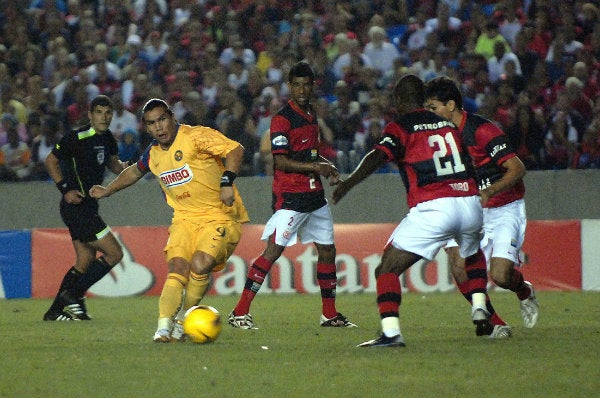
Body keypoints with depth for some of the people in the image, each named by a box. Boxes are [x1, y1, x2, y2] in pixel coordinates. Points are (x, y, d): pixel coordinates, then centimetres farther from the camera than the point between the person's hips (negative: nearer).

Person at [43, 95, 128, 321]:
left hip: (88, 207, 9)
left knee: (85, 262, 12)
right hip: (76, 207, -9)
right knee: (114, 253, -10)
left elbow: (113, 165, 23)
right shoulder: (76, 138, -15)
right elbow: (50, 161, -6)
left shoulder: (107, 139, 9)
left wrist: (128, 167, 0)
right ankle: (73, 294, -4)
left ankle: (55, 311, 17)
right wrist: (66, 189, -15)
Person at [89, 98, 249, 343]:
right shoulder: (153, 154, 11)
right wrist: (107, 191, 41)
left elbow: (235, 150, -16)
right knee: (177, 269, -18)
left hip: (220, 215, -5)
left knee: (200, 266, -24)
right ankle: (164, 327, -25)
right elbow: (135, 172, 33)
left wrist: (227, 182, -28)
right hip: (185, 218, 5)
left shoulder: (196, 136, -10)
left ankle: (183, 321, -5)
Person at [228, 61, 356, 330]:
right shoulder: (283, 118, -12)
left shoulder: (311, 114, 15)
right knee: (273, 250, -14)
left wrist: (327, 167, 10)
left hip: (314, 195, 9)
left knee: (327, 250, 12)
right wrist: (317, 166, -20)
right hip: (290, 196, -9)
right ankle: (240, 312, -13)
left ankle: (330, 315, 24)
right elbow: (281, 161, -19)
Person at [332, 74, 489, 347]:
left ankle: (391, 332, -19)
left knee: (387, 269, -2)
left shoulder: (400, 128, 4)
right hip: (469, 204, 5)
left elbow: (378, 156, -12)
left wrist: (348, 183, -18)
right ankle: (480, 310, 25)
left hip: (432, 208, -5)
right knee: (473, 257, 37)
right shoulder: (450, 124, 21)